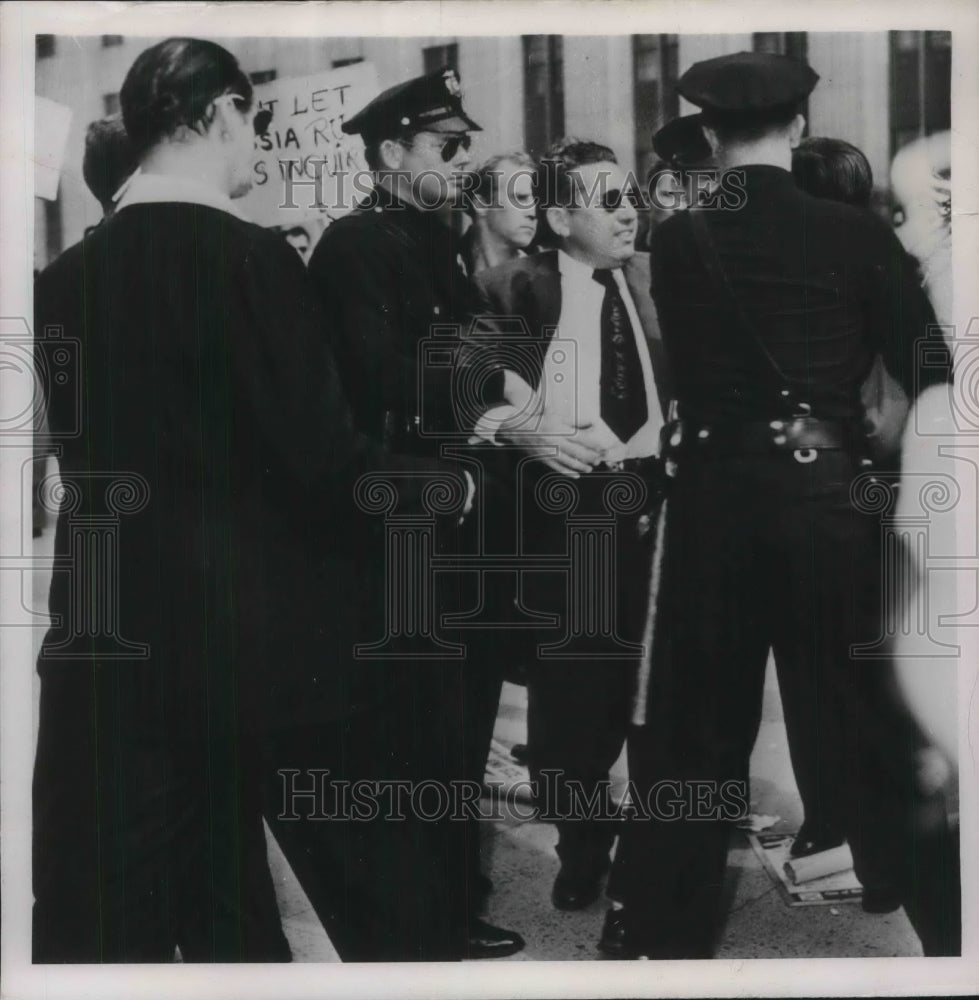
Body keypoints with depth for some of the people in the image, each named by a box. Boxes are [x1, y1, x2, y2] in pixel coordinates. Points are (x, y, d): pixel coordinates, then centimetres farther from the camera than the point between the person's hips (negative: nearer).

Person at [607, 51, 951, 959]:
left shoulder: (678, 241, -2)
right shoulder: (856, 235, -5)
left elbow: (691, 377, 7)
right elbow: (922, 372, -2)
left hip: (714, 499, 1)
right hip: (825, 496, -1)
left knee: (695, 723, 12)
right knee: (850, 717, 12)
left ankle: (669, 928, 23)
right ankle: (892, 907, 23)